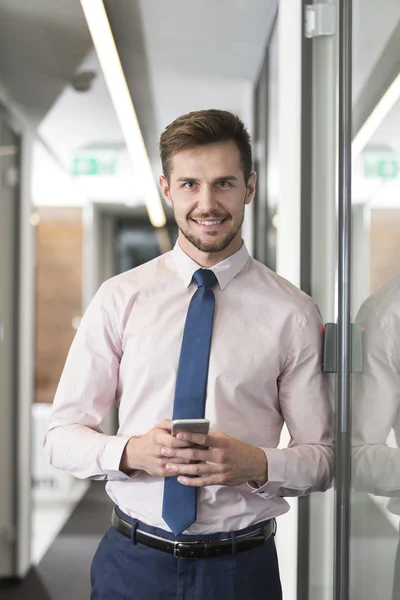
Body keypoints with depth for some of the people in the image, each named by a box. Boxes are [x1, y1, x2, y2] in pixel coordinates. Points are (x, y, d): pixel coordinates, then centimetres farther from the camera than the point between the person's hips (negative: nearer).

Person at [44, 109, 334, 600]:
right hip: (132, 560, 1)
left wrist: (258, 464, -19)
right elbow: (62, 436, -1)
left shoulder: (292, 314, -4)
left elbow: (323, 458, 0)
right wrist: (131, 451, -20)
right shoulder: (120, 299, -2)